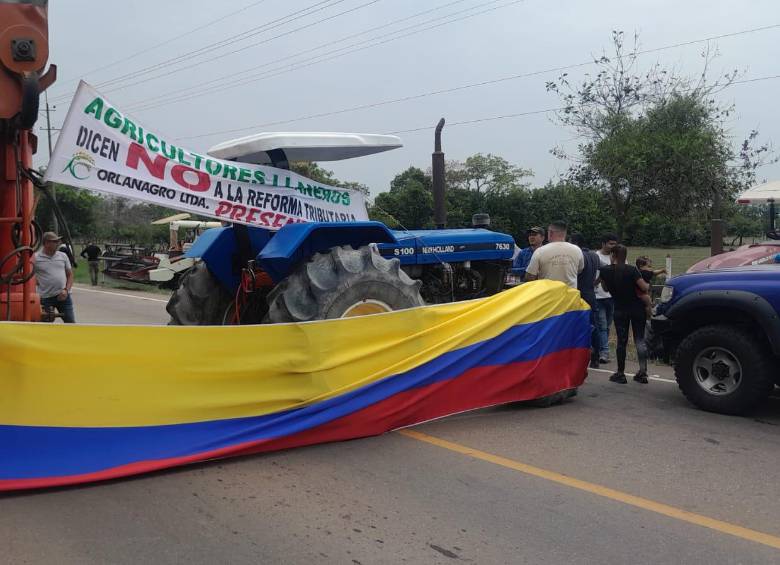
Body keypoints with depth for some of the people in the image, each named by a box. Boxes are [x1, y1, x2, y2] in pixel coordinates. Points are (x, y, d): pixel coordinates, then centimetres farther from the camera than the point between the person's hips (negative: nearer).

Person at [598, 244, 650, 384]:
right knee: (640, 339, 6)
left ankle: (620, 374, 8)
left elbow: (605, 288, 10)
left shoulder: (604, 271, -5)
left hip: (620, 309, 1)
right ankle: (643, 372, 2)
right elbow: (644, 287, -16)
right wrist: (648, 285, 5)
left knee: (621, 341, 6)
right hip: (637, 308, -1)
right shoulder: (631, 270, -11)